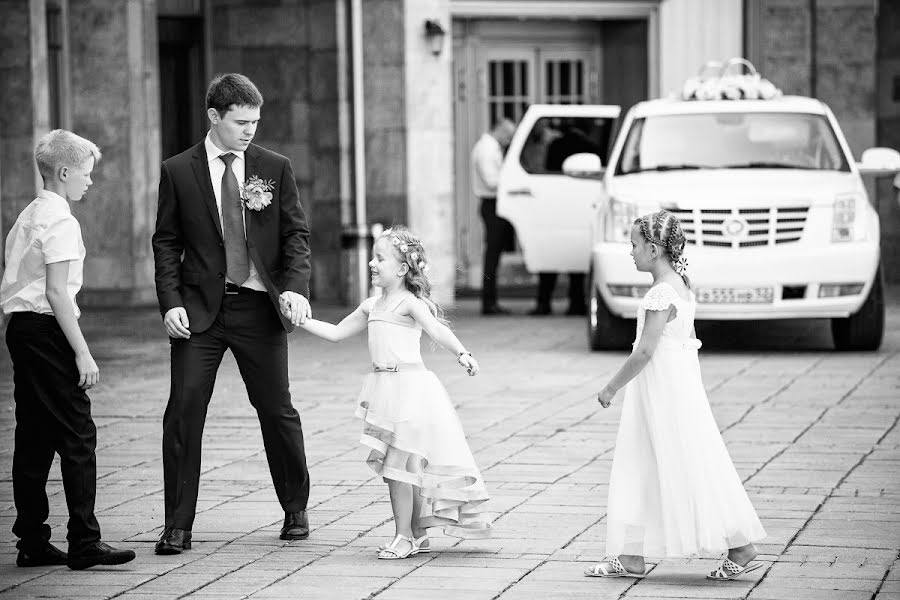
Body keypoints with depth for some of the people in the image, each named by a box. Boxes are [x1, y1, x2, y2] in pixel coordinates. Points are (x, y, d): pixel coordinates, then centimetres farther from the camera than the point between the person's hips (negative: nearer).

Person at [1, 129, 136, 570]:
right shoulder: (61, 221, -12)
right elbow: (56, 293, -18)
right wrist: (82, 353, -17)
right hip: (47, 330, -9)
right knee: (77, 437, -6)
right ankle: (84, 542, -6)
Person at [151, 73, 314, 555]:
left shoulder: (275, 168, 4)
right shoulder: (178, 172, 2)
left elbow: (296, 235, 4)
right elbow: (166, 243, 4)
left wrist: (295, 288, -12)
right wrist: (170, 303, -8)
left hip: (259, 307, 1)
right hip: (199, 310, -1)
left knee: (277, 411, 7)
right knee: (183, 413, -5)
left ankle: (296, 510, 26)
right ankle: (178, 525, 1)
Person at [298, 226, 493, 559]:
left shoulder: (409, 303, -10)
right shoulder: (372, 306, 14)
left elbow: (437, 330, -23)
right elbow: (336, 332, 21)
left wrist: (462, 353, -38)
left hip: (408, 387, -8)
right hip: (385, 388, 8)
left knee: (397, 466, -7)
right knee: (406, 467, 13)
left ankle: (403, 537, 0)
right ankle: (418, 534, 21)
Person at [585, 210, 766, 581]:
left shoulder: (661, 293, -20)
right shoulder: (681, 287, 11)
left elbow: (645, 350, -23)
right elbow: (691, 341, 17)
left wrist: (611, 387, -15)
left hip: (665, 392, -10)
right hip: (679, 382, 10)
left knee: (691, 470, -5)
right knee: (639, 472, 11)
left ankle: (740, 549, 0)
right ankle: (631, 557, 14)